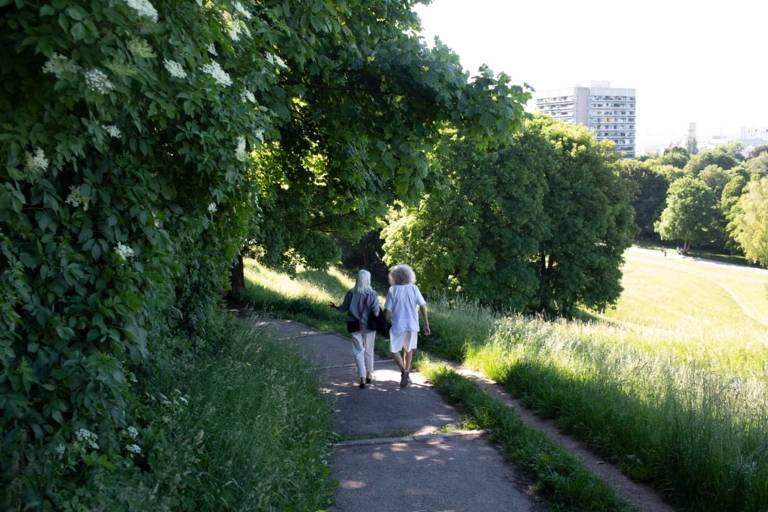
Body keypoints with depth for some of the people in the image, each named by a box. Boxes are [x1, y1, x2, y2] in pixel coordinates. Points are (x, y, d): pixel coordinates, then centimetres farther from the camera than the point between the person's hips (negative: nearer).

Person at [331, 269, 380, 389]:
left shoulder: (351, 293, -8)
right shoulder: (372, 294, -11)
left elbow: (344, 308, -1)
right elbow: (376, 311, -18)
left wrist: (335, 307, 18)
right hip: (369, 326, 0)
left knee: (358, 352, 4)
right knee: (369, 350, 18)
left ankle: (362, 378, -8)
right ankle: (369, 375, 30)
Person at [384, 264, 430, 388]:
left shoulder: (392, 290, -8)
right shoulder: (414, 288, -3)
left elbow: (388, 311, -9)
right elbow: (423, 307, -6)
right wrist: (426, 325, -1)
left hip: (398, 326, -3)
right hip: (412, 325, 3)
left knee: (393, 351, 9)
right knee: (408, 349, 23)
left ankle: (404, 372, -15)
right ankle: (406, 375, 30)